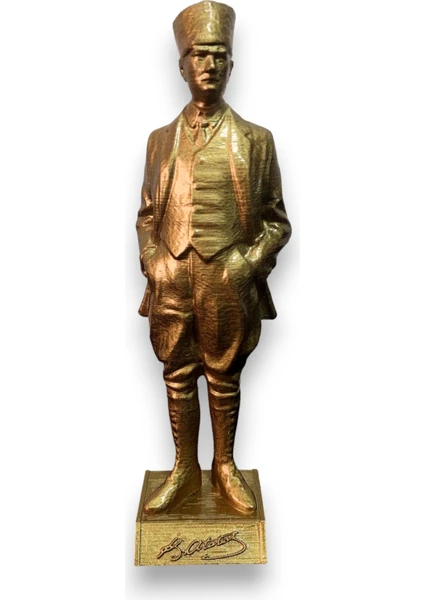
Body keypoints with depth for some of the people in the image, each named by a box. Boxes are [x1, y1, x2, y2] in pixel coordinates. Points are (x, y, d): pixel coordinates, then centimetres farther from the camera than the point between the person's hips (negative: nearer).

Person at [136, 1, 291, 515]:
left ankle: (225, 468, 30)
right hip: (171, 280, 3)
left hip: (229, 284, -2)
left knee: (224, 379, 10)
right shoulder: (161, 139, 11)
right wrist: (152, 261, -3)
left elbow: (276, 220, 3)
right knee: (177, 377, 11)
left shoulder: (256, 140, 3)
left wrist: (248, 263, -12)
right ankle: (184, 470, 30)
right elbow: (147, 215, 13)